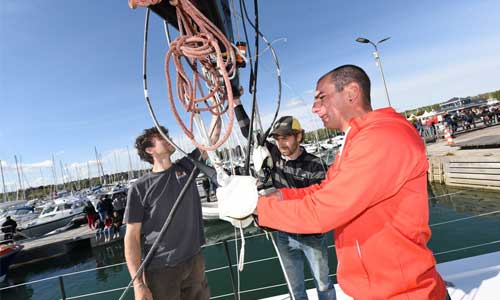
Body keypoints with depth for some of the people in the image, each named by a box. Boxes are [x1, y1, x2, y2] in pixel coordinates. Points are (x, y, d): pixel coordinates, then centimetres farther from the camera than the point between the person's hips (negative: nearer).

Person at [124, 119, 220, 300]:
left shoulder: (185, 167, 2)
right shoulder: (140, 188, -9)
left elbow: (212, 138, 4)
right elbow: (132, 236, -9)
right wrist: (138, 283, -14)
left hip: (195, 261, 4)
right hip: (160, 270, -4)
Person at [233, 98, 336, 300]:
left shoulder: (314, 164, -15)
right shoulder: (274, 155, -5)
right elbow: (248, 132, -2)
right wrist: (236, 103, -5)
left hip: (312, 236, -3)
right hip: (285, 236, 3)